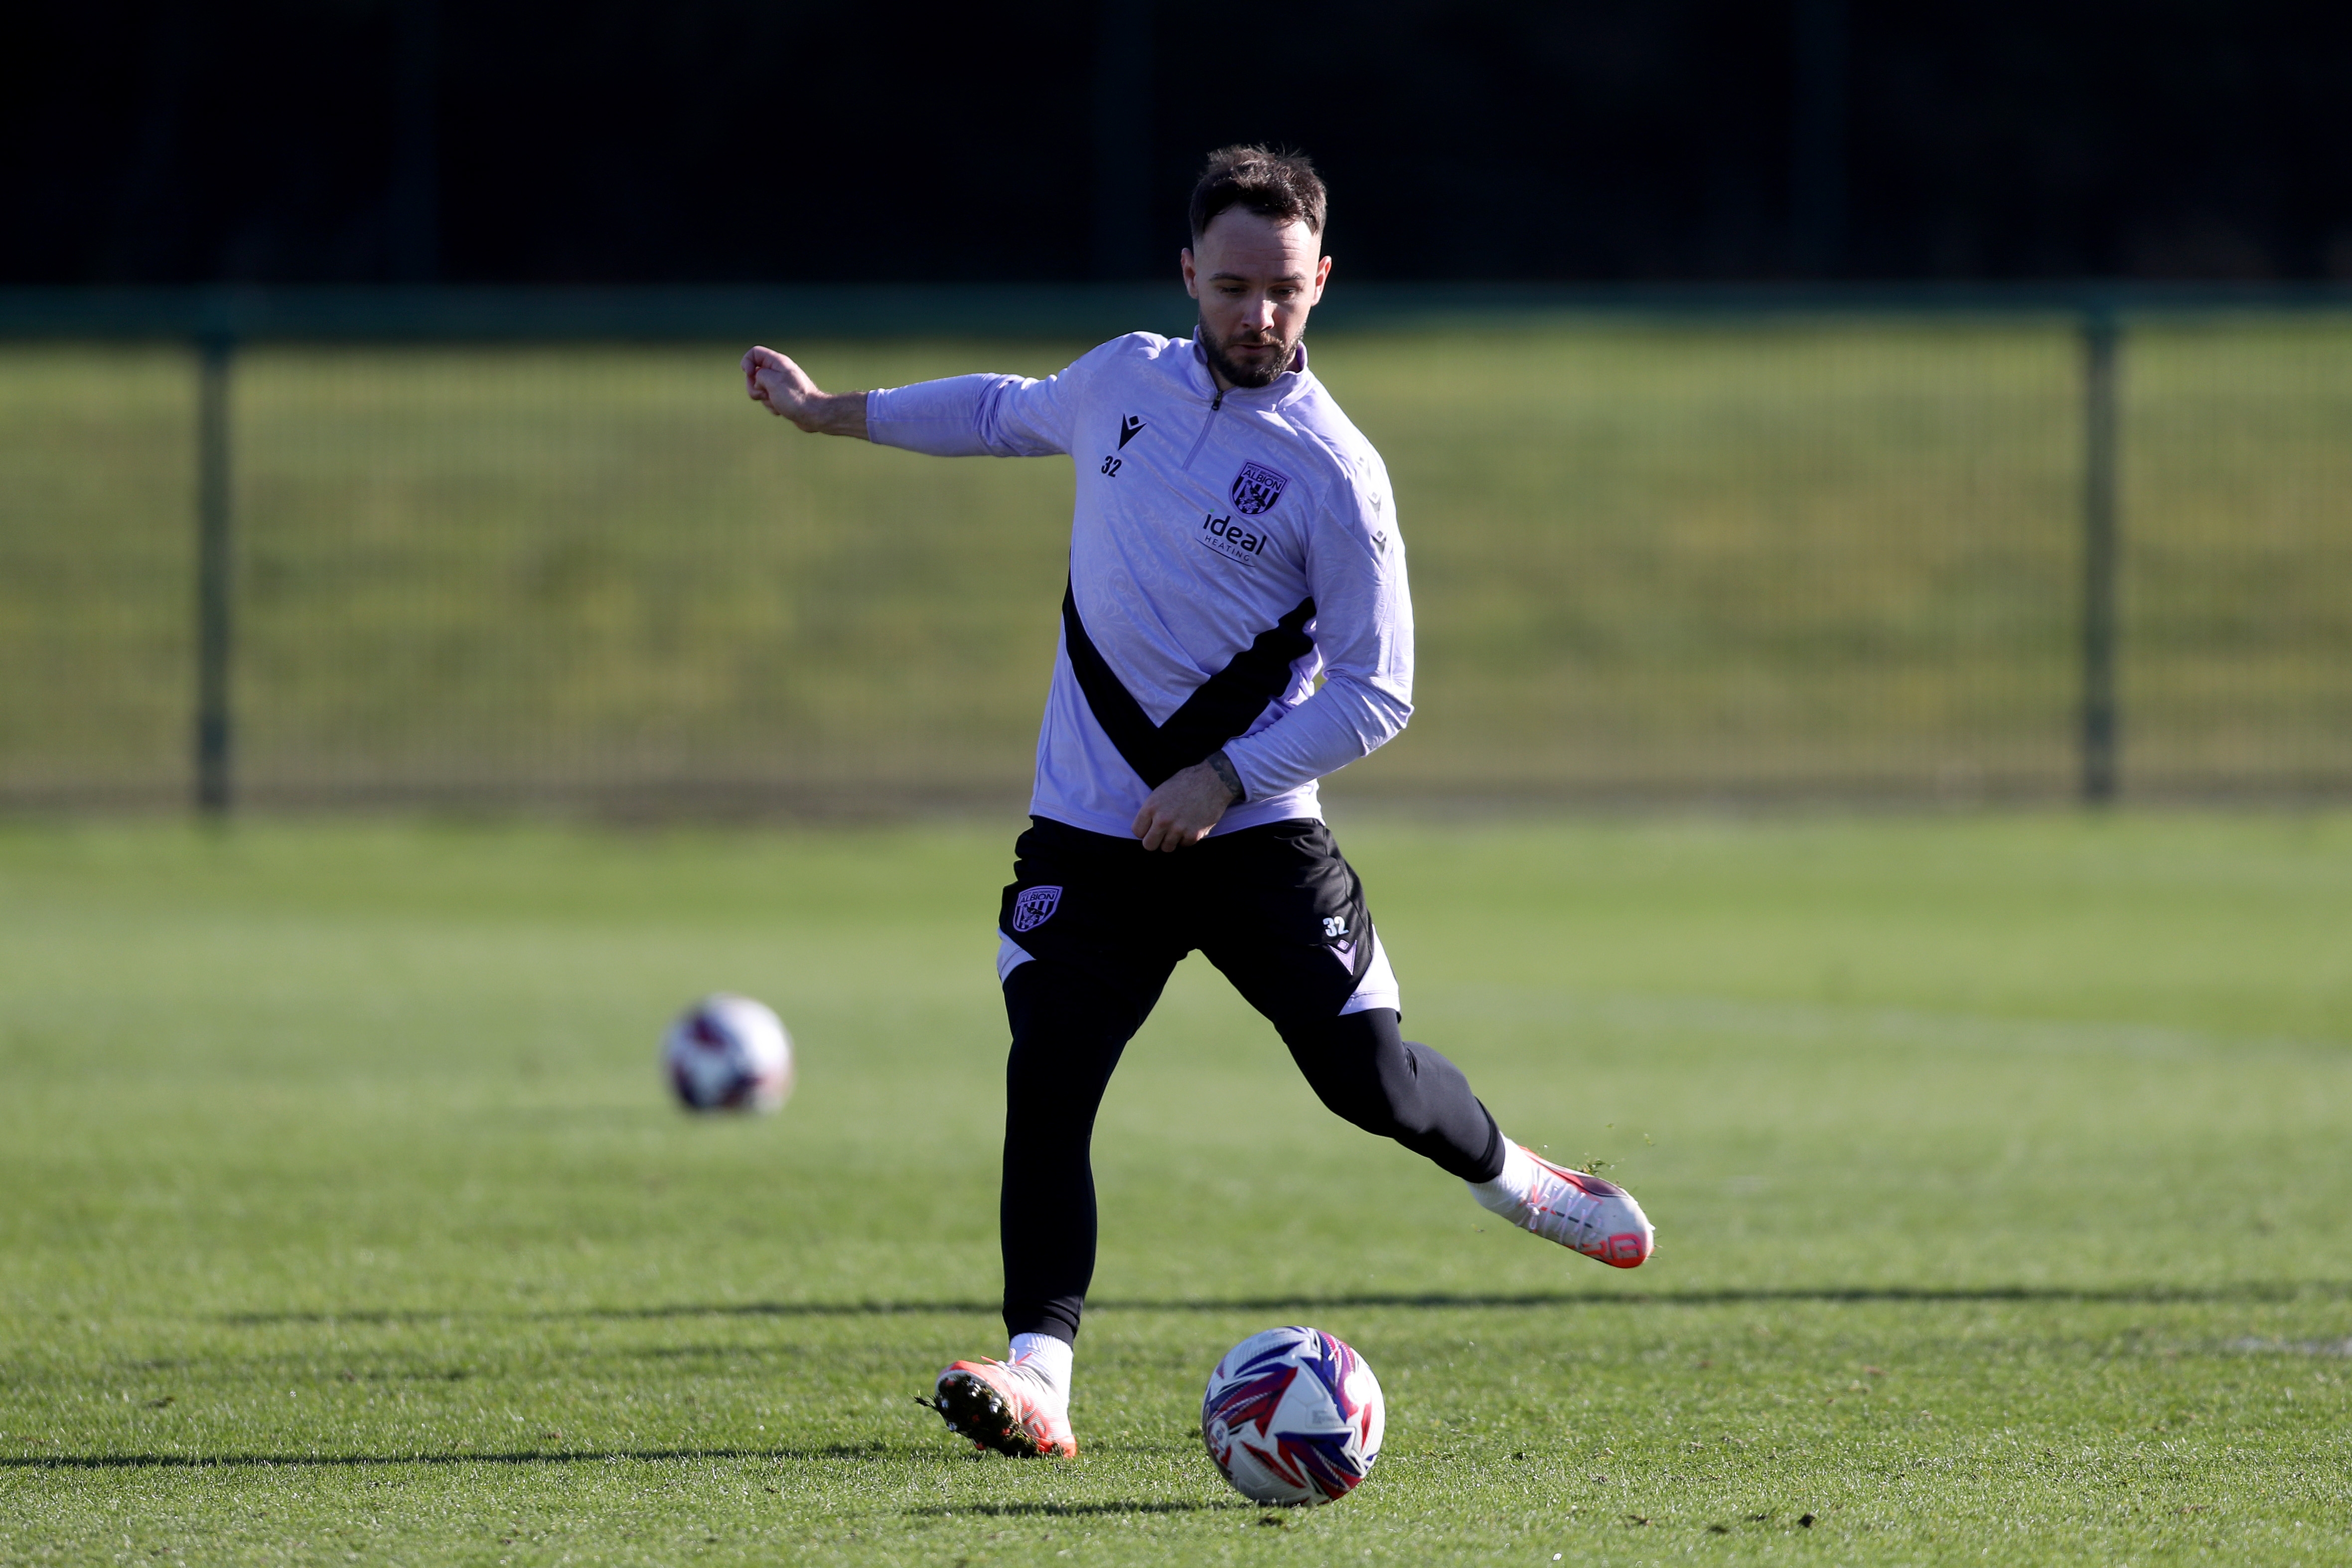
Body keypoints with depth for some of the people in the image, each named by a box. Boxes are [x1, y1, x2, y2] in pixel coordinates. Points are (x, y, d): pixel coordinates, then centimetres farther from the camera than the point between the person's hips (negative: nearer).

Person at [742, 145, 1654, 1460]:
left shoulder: (1333, 472, -10)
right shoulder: (1127, 379, 3)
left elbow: (1377, 694, -9)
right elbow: (1016, 413, 27)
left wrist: (1227, 778, -20)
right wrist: (837, 412, 31)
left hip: (1256, 834, -3)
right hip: (1090, 833, 3)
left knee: (1371, 1080, -1)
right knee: (1047, 1081, -15)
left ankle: (1502, 1172, 33)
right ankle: (1039, 1377, -19)